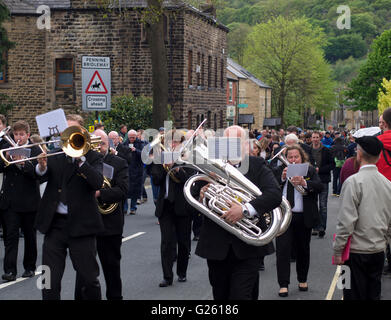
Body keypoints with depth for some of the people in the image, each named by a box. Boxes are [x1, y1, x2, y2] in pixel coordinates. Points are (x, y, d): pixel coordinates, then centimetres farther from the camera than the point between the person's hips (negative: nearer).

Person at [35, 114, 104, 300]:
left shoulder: (92, 157, 2)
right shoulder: (55, 157, 10)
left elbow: (98, 183, -15)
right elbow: (42, 175, -7)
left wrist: (80, 159, -21)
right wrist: (42, 167, -29)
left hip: (80, 225, -2)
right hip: (54, 224, 2)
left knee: (90, 279, 6)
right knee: (50, 281, 2)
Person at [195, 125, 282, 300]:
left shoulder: (257, 166, -1)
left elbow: (275, 195, -15)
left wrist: (245, 209, -27)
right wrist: (201, 198, -17)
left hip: (247, 247, -3)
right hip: (216, 245, 3)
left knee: (241, 295, -10)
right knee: (220, 295, 15)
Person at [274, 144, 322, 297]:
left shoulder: (310, 170, 3)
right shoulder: (280, 170, 7)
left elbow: (320, 186, -13)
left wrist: (304, 183, -31)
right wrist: (282, 178, -20)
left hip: (303, 217, 0)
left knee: (303, 250, 12)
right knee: (282, 249, -6)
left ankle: (303, 280, 30)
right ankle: (283, 284, -2)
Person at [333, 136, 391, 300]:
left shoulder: (354, 182, -14)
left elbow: (346, 221, -16)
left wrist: (338, 250, -9)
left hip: (357, 251, -6)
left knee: (355, 295, 1)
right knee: (374, 294, 13)